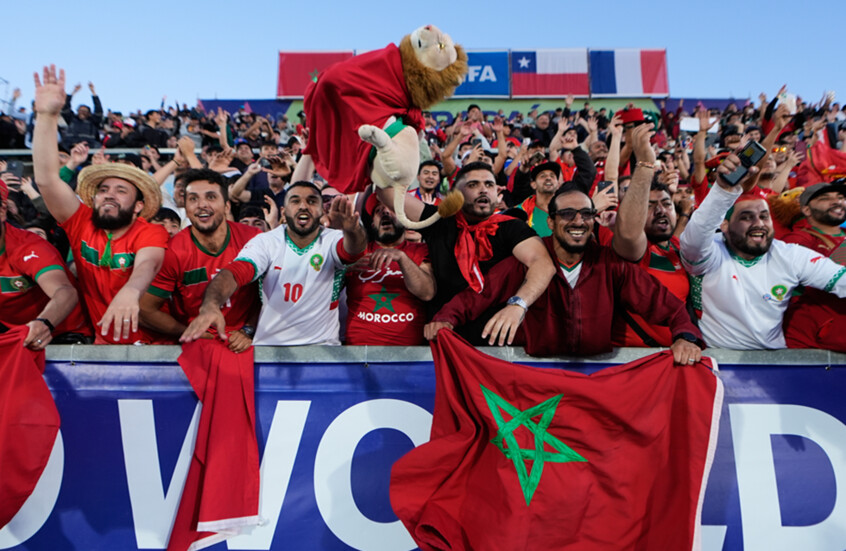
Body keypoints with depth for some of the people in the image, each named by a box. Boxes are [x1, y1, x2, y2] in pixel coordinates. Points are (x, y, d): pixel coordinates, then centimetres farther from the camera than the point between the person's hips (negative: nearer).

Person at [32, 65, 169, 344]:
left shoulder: (151, 233, -6)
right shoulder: (82, 224, 6)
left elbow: (147, 264, -26)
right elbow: (46, 179, 0)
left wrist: (130, 291, -48)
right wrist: (46, 116, -6)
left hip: (148, 341, -3)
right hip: (97, 341, 3)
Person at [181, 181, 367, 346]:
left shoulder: (332, 241, -3)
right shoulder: (265, 242, -2)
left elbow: (354, 247, -26)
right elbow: (234, 272, -17)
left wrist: (352, 230, -51)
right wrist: (211, 304, -39)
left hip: (322, 344, -1)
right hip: (267, 344, 1)